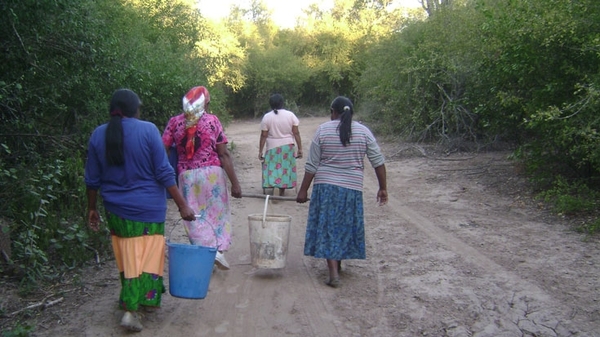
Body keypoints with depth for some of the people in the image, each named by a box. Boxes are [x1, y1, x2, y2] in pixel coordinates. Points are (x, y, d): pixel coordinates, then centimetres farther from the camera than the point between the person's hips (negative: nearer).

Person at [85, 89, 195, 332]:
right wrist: (182, 205, -10)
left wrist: (92, 208, 18)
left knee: (127, 258, 19)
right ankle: (131, 310, 3)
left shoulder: (98, 135, 0)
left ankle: (135, 300, 34)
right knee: (146, 258, 6)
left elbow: (92, 180, 5)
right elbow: (163, 173, -14)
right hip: (146, 210, -4)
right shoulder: (148, 130, -12)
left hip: (116, 210, 5)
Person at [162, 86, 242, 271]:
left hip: (186, 175, 1)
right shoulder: (212, 120, -2)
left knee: (196, 217, 8)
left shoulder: (174, 122, 3)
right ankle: (218, 250, 4)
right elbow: (224, 155, -7)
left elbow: (163, 150, -2)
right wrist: (235, 183, -6)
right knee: (217, 212, 14)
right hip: (211, 172, -1)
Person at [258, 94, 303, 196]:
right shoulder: (290, 115, -5)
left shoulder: (267, 117, -7)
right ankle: (281, 192, 21)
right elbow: (296, 133, -6)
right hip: (288, 147, 2)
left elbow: (263, 136, -8)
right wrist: (300, 148, -1)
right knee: (285, 168, 12)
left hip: (273, 148, -1)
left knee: (272, 168, 6)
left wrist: (260, 151, -2)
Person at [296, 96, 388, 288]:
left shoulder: (323, 130, -3)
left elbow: (312, 165, -4)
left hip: (326, 186, -2)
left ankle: (334, 273, -2)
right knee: (344, 227, 18)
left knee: (328, 228, 5)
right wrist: (383, 188, 8)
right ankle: (338, 264, 33)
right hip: (352, 188, 2)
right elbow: (378, 161, -1)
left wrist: (303, 190, 3)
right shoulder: (363, 131, 1)